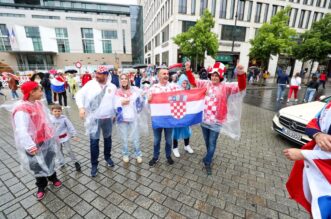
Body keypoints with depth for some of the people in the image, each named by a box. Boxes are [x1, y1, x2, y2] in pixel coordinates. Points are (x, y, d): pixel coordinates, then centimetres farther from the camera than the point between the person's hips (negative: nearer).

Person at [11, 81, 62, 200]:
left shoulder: (38, 103, 0)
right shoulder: (21, 109, -25)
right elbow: (21, 130, -31)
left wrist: (52, 134, 15)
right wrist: (29, 146, -37)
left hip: (46, 140, 6)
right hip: (35, 144, -6)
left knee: (50, 160, 22)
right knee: (38, 165, 13)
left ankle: (53, 177, 45)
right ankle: (41, 186, 36)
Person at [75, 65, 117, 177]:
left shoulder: (112, 87, 0)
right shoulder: (90, 84, -4)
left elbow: (116, 101, 6)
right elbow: (79, 95, -1)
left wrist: (115, 114, 2)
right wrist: (81, 107, -16)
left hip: (108, 118, 2)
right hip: (93, 118, -2)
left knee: (107, 138, 17)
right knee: (94, 141, 3)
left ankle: (107, 157, 40)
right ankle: (94, 164, 20)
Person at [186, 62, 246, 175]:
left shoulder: (226, 87, -7)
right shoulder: (206, 84, 3)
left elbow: (241, 87, -19)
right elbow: (193, 82, 6)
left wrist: (241, 75, -37)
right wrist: (188, 70, -7)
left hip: (216, 120, -3)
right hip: (204, 118, 4)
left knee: (212, 142, 6)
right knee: (207, 141, 21)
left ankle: (207, 163, 27)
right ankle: (209, 156, 48)